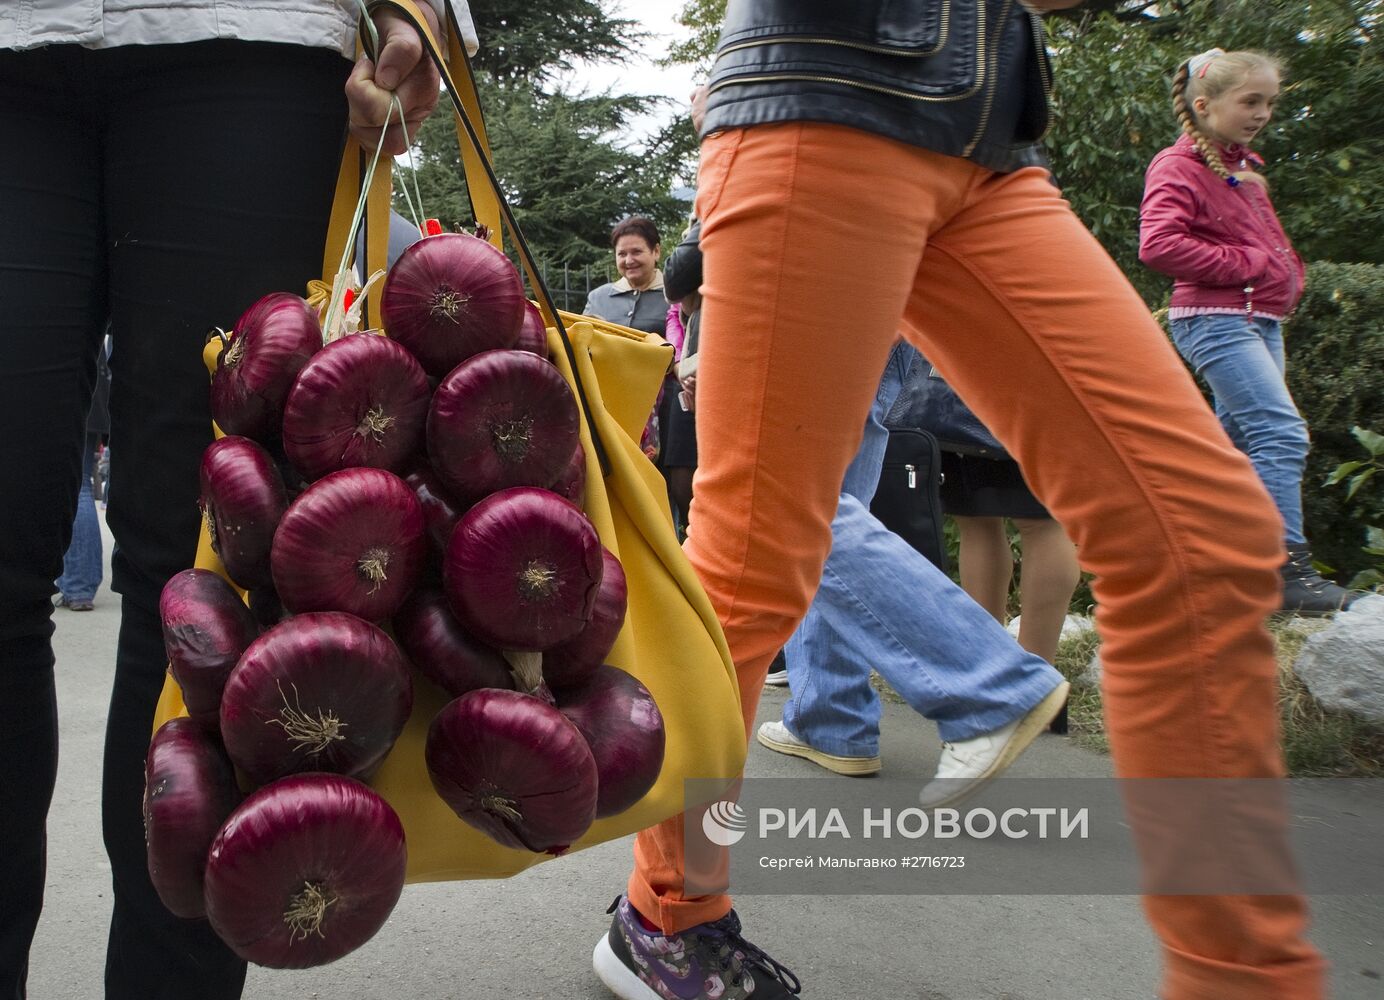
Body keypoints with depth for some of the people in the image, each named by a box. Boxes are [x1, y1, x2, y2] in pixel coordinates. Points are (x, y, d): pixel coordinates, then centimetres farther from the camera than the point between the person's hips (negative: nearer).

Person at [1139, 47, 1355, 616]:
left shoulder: (1244, 169, 20)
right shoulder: (1177, 166, -8)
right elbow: (1158, 244, -23)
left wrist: (1287, 272, 9)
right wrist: (1245, 265, -18)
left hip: (1262, 318, 10)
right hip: (1214, 317, -10)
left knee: (1239, 439, 11)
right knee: (1282, 433, -17)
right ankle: (1287, 569, -14)